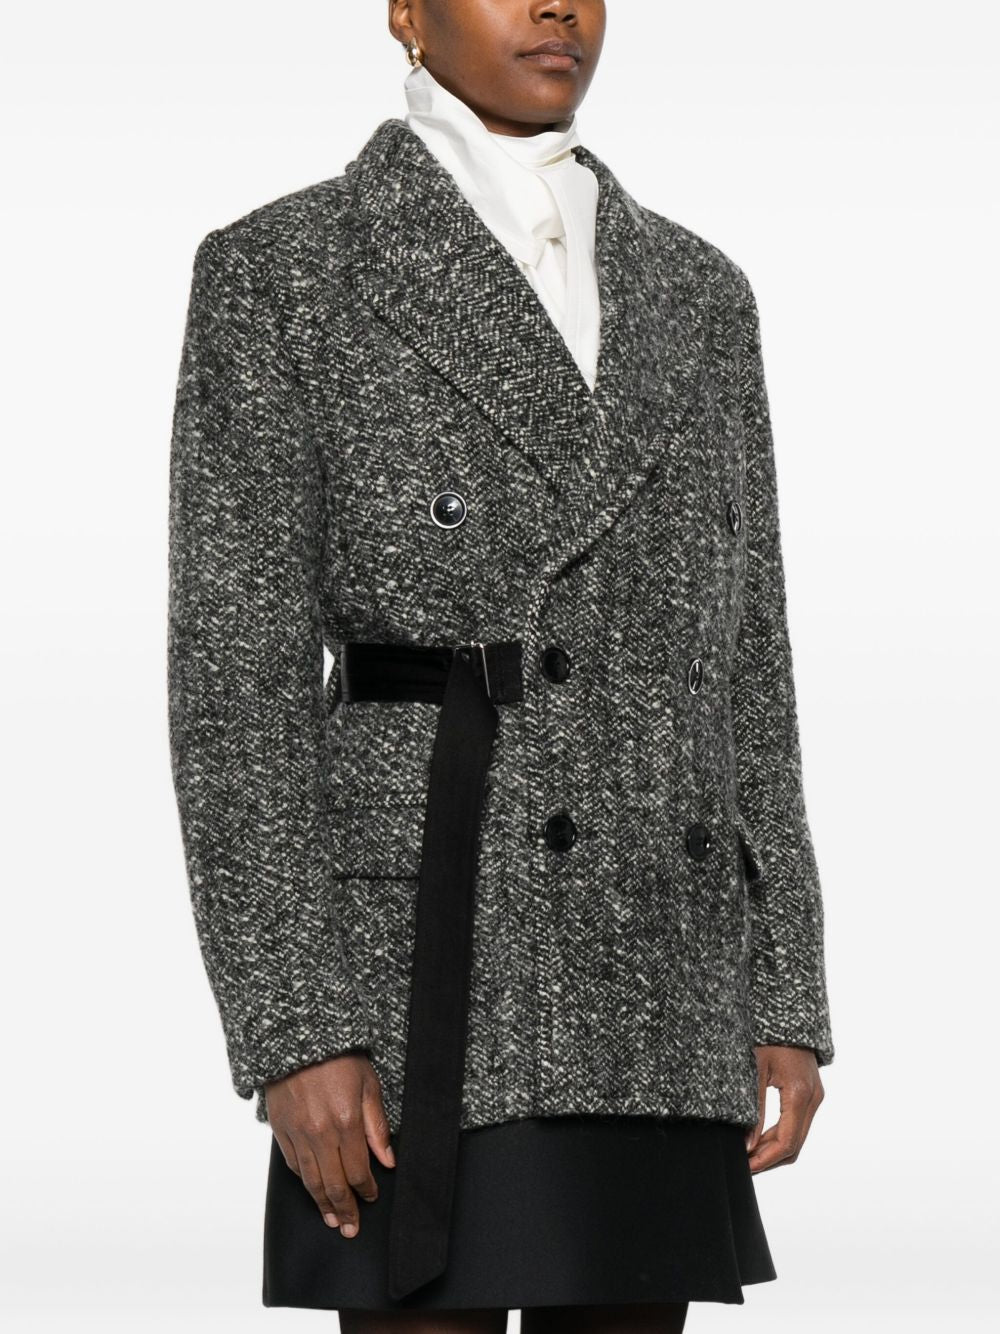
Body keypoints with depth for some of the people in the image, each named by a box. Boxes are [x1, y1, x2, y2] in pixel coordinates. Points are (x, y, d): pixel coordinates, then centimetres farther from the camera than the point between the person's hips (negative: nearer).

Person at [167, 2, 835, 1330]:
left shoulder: (697, 293, 14)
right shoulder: (279, 273, -2)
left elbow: (742, 665, 14)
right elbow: (237, 674, -7)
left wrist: (786, 1003, 7)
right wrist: (293, 1036, -15)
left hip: (659, 984, 5)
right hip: (429, 960, -5)